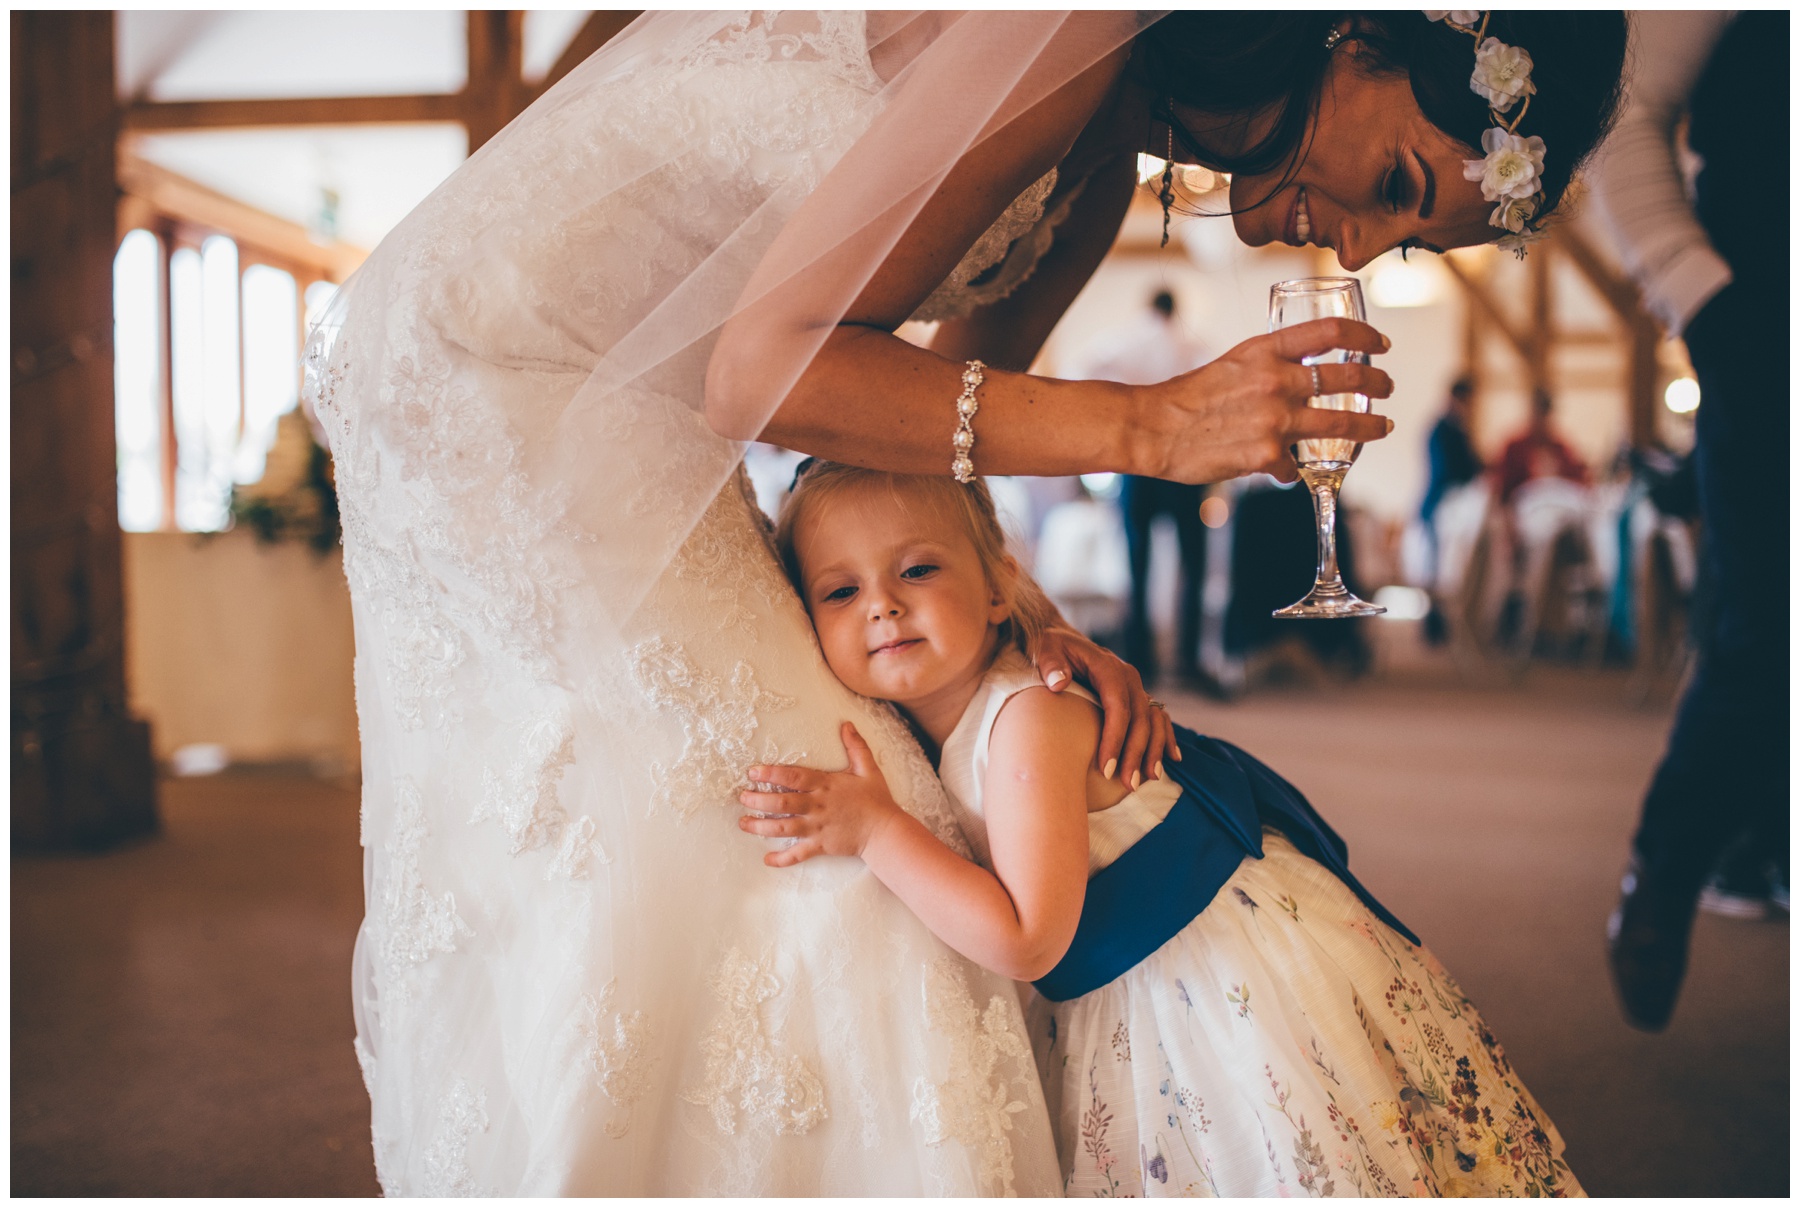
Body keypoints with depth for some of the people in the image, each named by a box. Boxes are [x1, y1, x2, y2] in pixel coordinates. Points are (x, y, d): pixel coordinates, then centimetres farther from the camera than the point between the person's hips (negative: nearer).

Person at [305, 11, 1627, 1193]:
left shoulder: (1099, 171, 5)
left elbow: (947, 416, 9)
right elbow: (763, 370, -26)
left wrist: (1020, 618, -7)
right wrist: (1150, 426, -27)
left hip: (633, 419, 9)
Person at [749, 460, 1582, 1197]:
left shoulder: (1030, 717, -28)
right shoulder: (913, 734, -3)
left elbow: (1027, 940, -33)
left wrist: (874, 829, -33)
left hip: (1230, 979, -8)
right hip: (1118, 1014, 8)